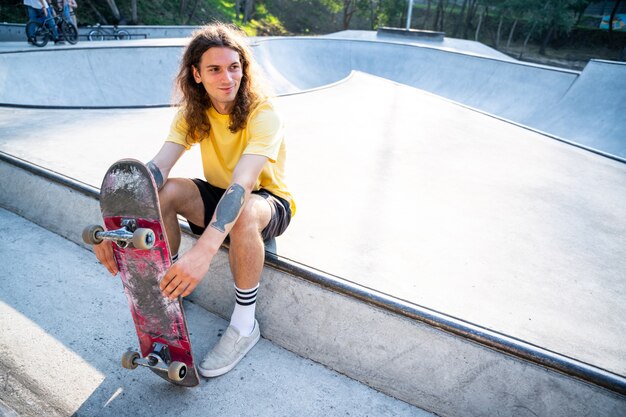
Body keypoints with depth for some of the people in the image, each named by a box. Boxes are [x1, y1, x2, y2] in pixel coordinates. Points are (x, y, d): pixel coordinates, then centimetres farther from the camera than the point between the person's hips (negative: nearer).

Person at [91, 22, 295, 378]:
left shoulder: (263, 114, -25)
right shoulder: (192, 114, -8)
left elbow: (242, 185, -40)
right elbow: (157, 166, -23)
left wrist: (204, 250, -53)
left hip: (269, 202, -4)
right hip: (217, 195, 5)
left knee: (244, 213, -40)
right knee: (162, 192, -23)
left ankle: (245, 324, -18)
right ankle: (170, 287, 1)